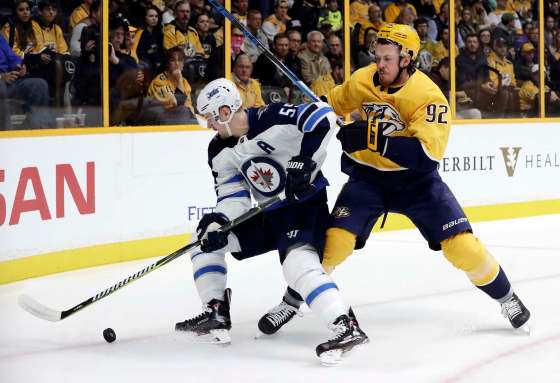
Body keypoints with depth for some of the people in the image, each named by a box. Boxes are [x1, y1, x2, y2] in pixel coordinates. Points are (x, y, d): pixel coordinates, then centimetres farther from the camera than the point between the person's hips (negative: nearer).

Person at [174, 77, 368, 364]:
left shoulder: (272, 119, -21)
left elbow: (323, 117, -27)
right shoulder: (220, 152, 2)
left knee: (298, 262, -33)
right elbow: (234, 195, 0)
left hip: (305, 204, -9)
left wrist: (304, 162, -31)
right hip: (269, 214, 9)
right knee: (206, 237, 9)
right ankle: (216, 314, 14)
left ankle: (347, 327, -37)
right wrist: (218, 222, -19)